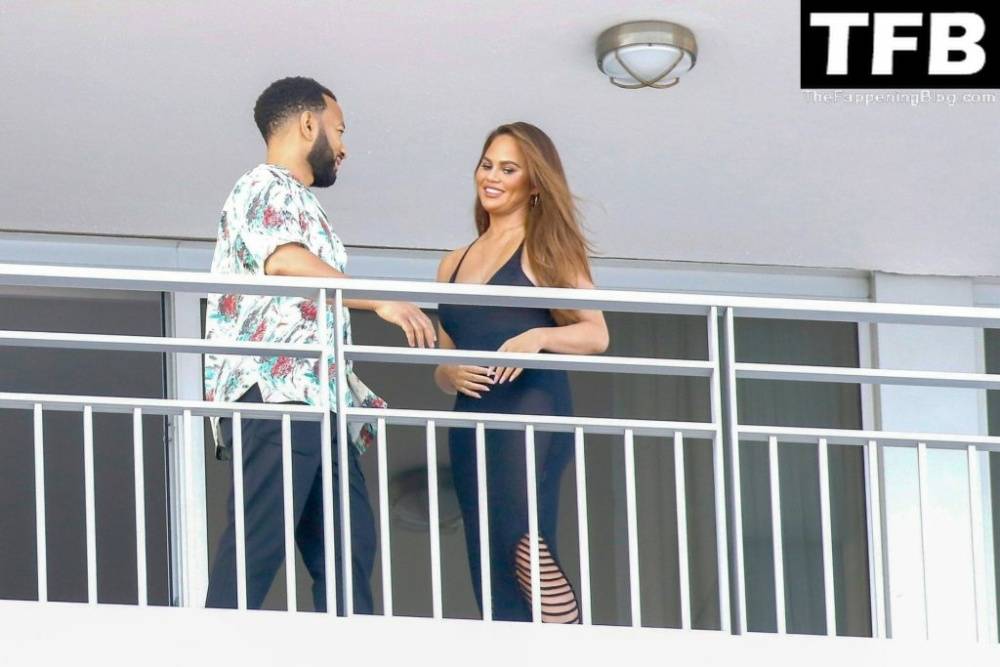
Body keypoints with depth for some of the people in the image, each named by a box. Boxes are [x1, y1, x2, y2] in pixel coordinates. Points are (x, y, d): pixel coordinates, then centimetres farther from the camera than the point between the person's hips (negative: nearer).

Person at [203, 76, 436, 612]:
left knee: (348, 543, 2)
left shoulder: (300, 204, 30)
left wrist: (357, 397, 25)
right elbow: (285, 261, -20)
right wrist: (380, 302, -23)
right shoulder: (264, 189, 0)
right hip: (273, 390, -10)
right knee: (257, 544, -17)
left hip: (316, 400, 10)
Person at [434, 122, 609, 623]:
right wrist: (450, 374, 2)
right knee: (495, 582, 1)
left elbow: (596, 334, -3)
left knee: (521, 537, -31)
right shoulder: (455, 264, 22)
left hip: (533, 411, -6)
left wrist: (538, 337, -20)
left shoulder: (547, 247, 7)